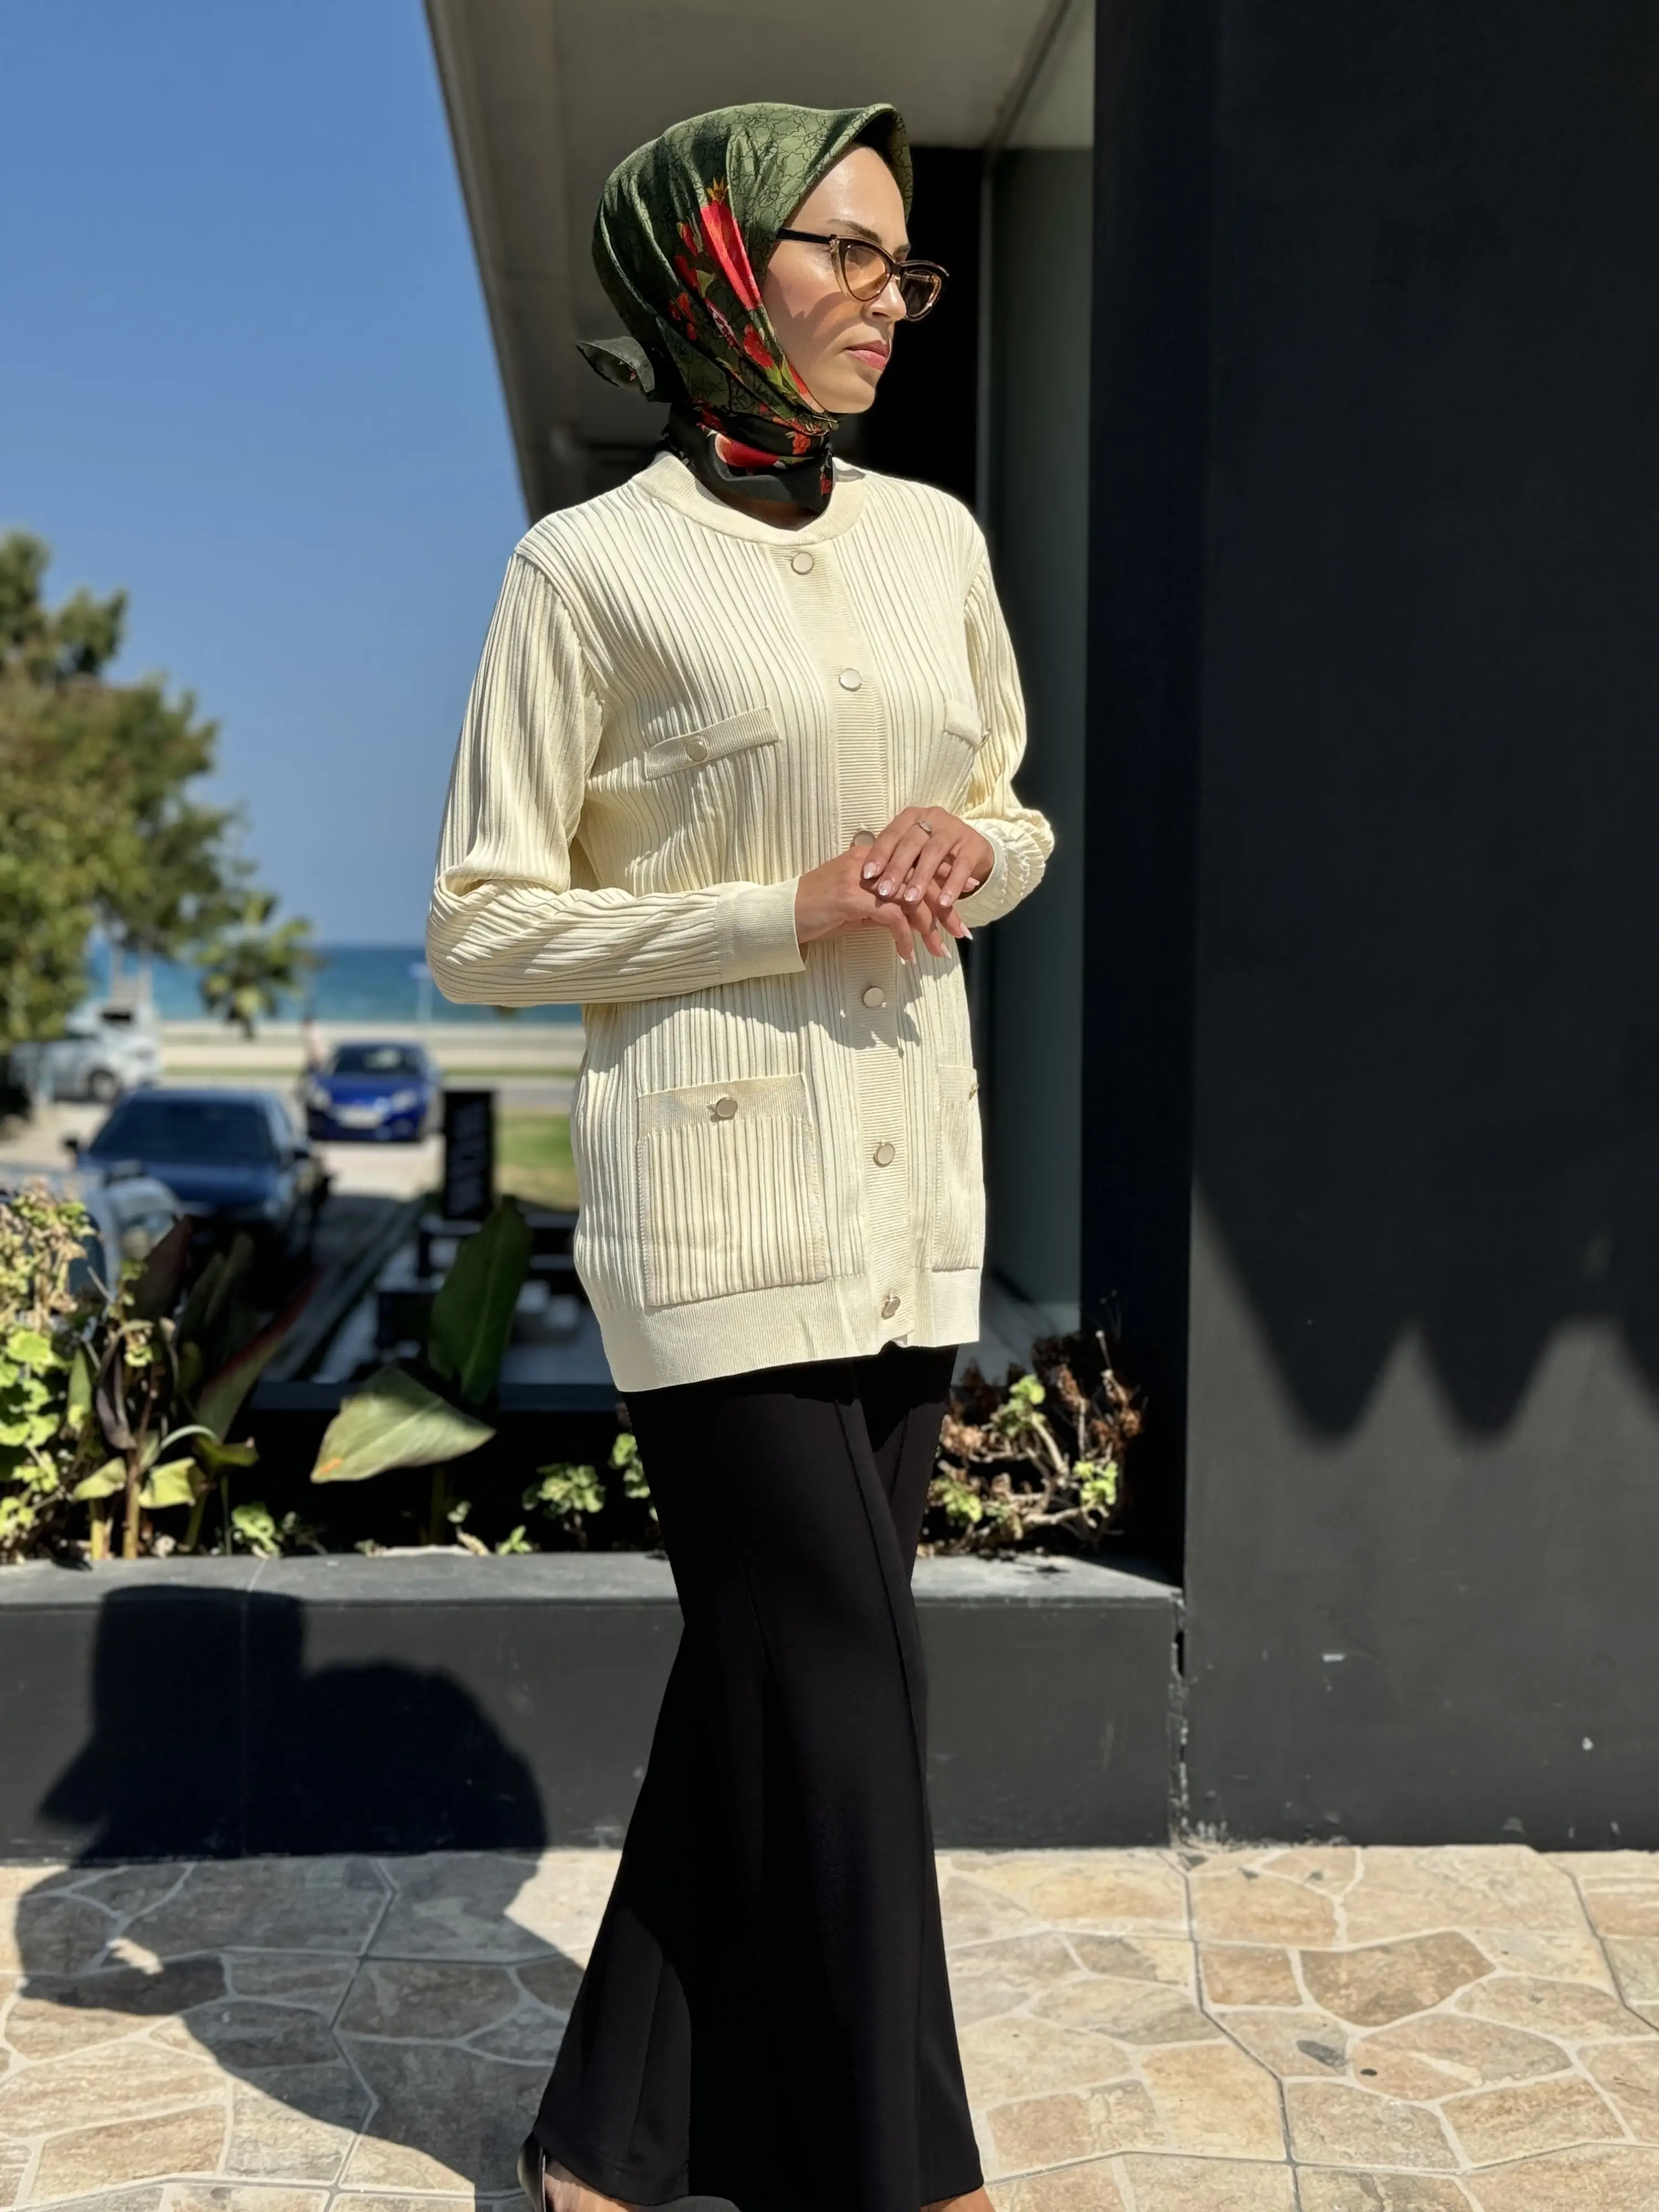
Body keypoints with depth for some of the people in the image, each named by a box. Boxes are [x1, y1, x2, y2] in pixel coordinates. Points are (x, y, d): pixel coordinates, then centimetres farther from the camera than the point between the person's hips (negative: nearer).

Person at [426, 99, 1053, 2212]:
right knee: (843, 1680, -3)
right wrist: (791, 918, -15)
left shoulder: (933, 537, 11)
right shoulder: (589, 569, -6)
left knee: (768, 1672, 10)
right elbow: (478, 927, -5)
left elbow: (1021, 814, 22)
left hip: (913, 1183, 6)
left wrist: (967, 853, -3)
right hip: (715, 1189, -6)